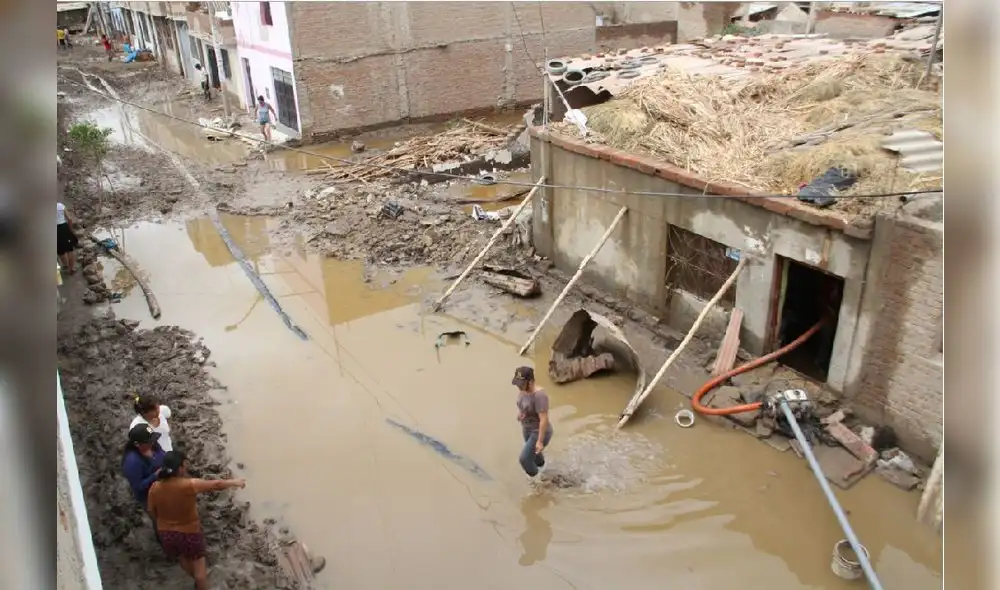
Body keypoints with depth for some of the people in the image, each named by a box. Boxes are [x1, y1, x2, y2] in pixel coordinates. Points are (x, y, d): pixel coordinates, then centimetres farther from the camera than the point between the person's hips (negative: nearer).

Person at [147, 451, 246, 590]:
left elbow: (152, 512, -1)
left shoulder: (155, 488, -17)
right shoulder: (189, 485, -30)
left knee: (184, 561, 33)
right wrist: (235, 482, 0)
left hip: (166, 533, 6)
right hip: (189, 533, -6)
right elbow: (217, 485, -17)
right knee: (199, 567, 18)